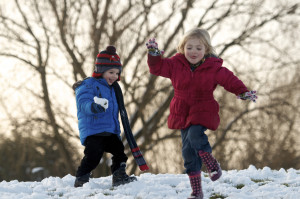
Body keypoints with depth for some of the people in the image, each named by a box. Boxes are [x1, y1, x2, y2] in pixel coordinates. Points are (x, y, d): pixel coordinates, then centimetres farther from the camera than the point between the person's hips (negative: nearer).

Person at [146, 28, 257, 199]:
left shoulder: (213, 68, -5)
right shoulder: (175, 64, 1)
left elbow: (230, 79, -4)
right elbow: (158, 68, 6)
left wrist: (243, 92, -18)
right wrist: (154, 55, -11)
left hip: (203, 112, -3)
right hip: (183, 114, 3)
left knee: (195, 135, -32)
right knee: (188, 151, 2)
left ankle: (213, 165, -8)